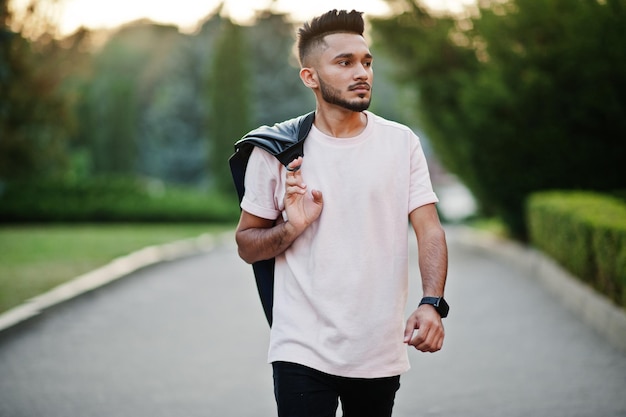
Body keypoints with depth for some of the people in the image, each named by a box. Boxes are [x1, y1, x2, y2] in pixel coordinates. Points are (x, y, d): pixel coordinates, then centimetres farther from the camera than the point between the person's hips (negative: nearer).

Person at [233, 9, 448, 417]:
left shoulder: (402, 142, 4)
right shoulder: (277, 150, 0)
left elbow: (430, 230, -3)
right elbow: (246, 246, 7)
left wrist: (432, 304, -19)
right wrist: (292, 228, -14)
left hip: (382, 352, 2)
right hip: (303, 352, -2)